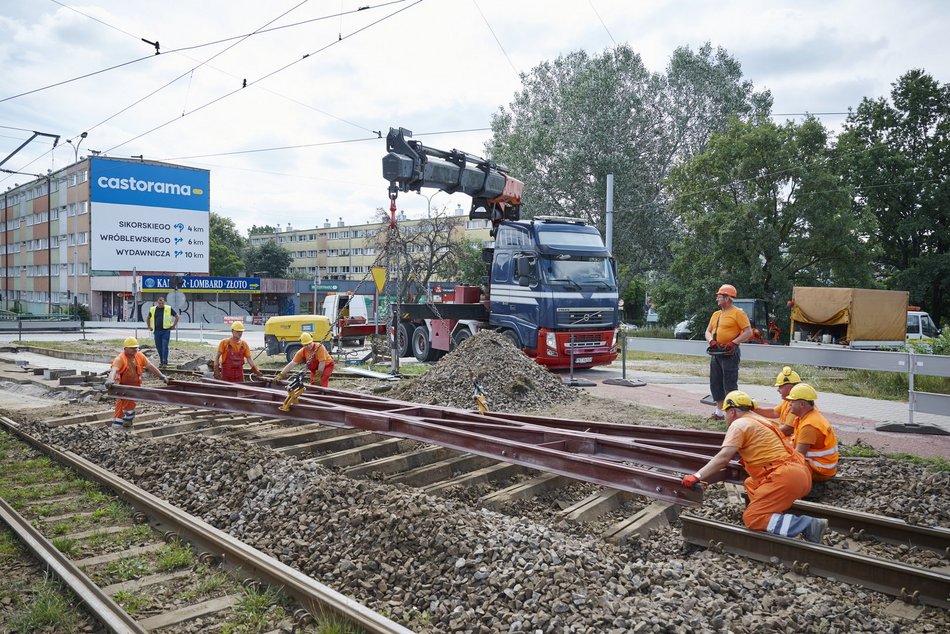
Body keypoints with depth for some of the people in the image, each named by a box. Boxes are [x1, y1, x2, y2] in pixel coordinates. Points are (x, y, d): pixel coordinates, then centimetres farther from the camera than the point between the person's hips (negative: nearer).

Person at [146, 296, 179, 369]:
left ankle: (165, 362, -8)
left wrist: (173, 326, 3)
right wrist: (149, 327, 16)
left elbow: (176, 316, 8)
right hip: (157, 331, 3)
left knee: (165, 346, -10)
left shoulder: (169, 309, 0)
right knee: (159, 347, 8)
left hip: (166, 331, -3)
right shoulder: (153, 309, 8)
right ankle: (161, 362, 19)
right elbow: (148, 318, 24)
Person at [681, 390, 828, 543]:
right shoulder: (759, 420, 23)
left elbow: (723, 457, -15)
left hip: (786, 477, -9)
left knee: (751, 519, -8)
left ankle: (807, 525, -15)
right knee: (750, 484, 27)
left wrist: (696, 476, -15)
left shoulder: (739, 424, -4)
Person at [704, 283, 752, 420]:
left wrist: (733, 342, -20)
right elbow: (708, 331, 18)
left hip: (729, 353, -8)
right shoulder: (716, 314, 17)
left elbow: (748, 332, -12)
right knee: (715, 383, 11)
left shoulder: (738, 313, -7)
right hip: (716, 352, 8)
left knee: (730, 384, -7)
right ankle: (719, 412, 20)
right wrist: (711, 340, -3)